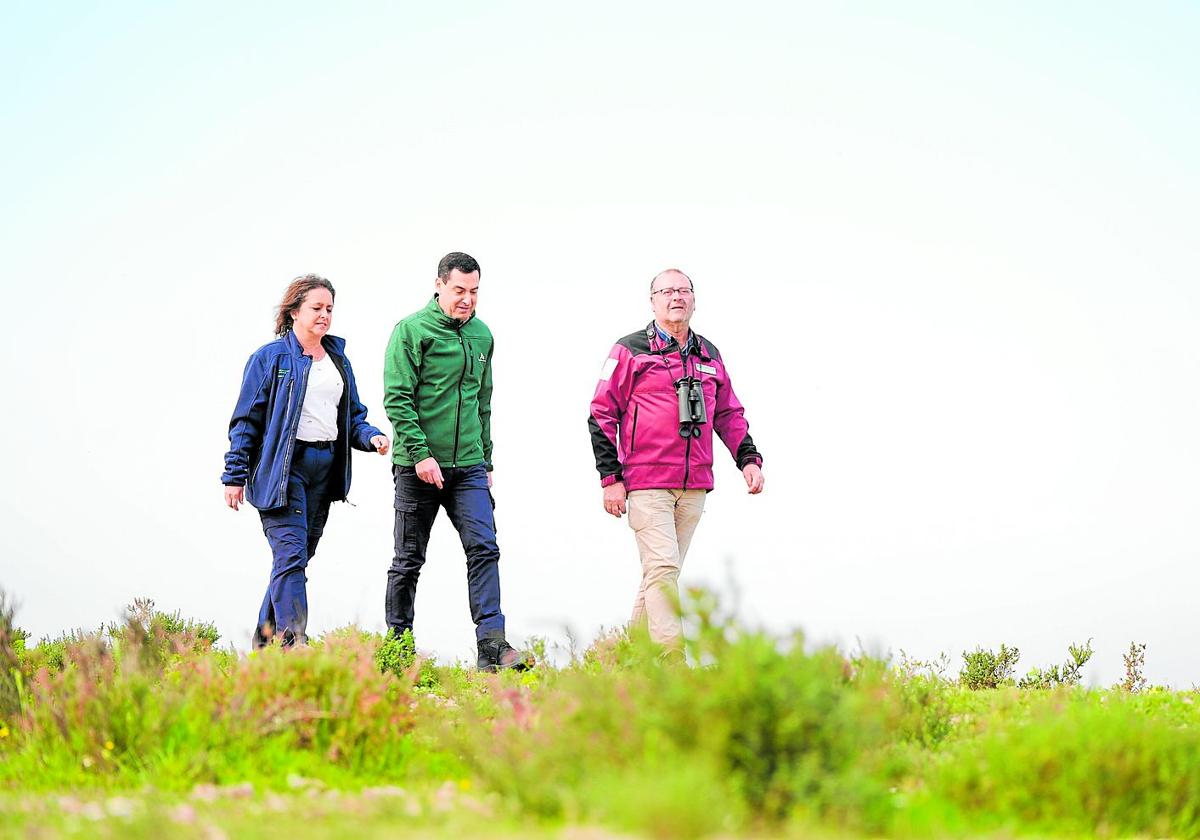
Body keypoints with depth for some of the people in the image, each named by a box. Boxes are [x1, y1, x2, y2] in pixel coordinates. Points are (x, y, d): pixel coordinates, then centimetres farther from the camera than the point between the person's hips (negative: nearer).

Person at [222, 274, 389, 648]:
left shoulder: (338, 358, 16)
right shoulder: (270, 357, -2)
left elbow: (353, 414, 22)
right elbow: (246, 419, -2)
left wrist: (371, 436, -1)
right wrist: (235, 476, -5)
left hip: (325, 469, 6)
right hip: (282, 468, -6)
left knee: (298, 557, 9)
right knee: (290, 556, -15)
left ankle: (265, 640, 20)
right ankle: (293, 645, -19)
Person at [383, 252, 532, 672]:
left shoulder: (481, 335, 12)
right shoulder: (412, 330, -6)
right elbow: (397, 398, -12)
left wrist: (487, 460, 18)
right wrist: (420, 453, -20)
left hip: (468, 467, 4)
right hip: (419, 466, -4)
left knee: (484, 548, -11)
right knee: (409, 561, 5)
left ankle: (492, 645, -16)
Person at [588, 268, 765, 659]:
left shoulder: (709, 355, 17)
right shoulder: (630, 351, 1)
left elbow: (729, 413, 24)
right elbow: (602, 414, 0)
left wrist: (748, 458, 9)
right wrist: (611, 477, -6)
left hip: (694, 486, 5)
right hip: (646, 484, -5)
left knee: (663, 572, 8)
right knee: (663, 569, -14)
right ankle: (673, 660, -17)